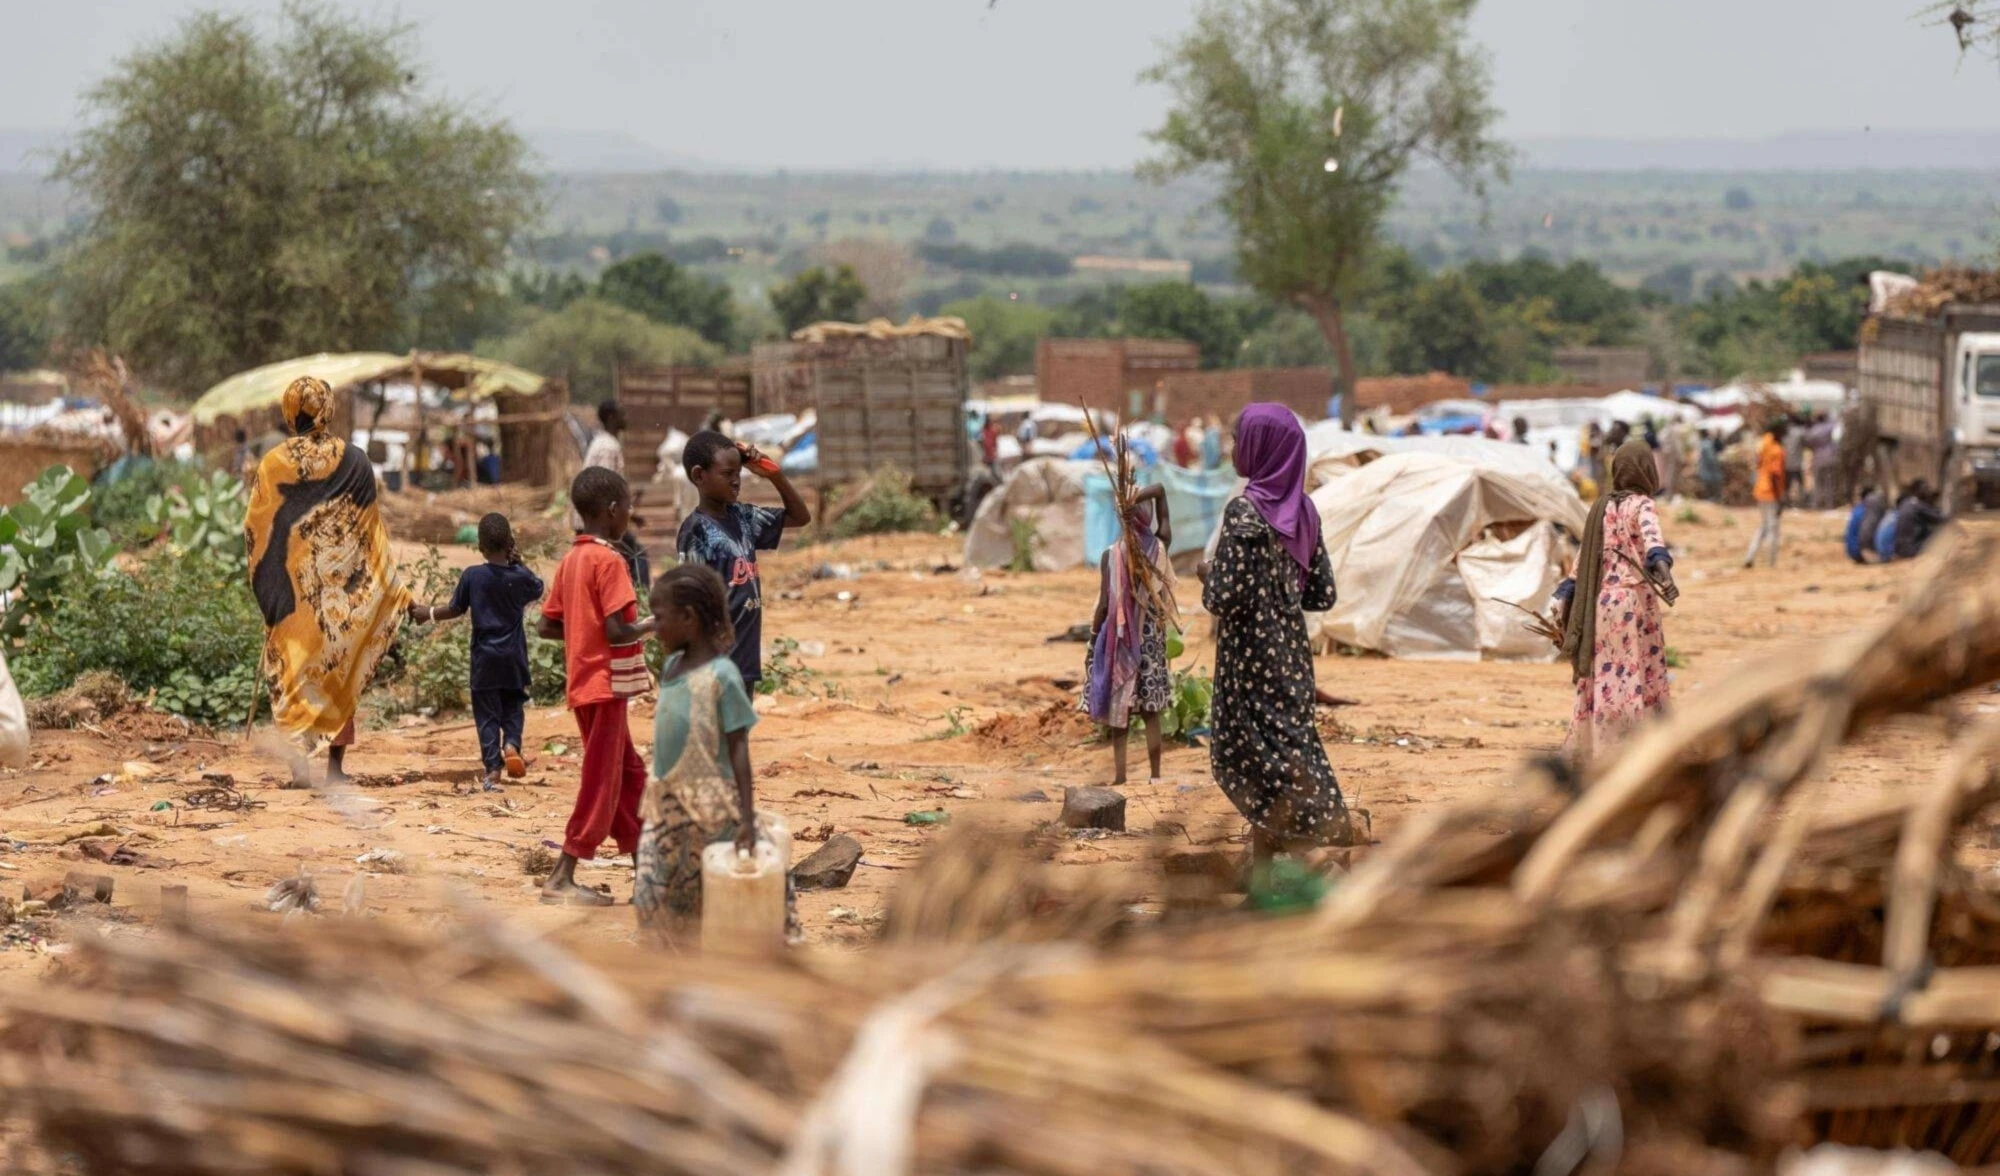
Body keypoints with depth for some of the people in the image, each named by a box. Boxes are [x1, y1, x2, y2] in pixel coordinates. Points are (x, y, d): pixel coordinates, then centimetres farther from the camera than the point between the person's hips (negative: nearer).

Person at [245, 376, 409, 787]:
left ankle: (298, 754, -11)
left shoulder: (274, 464, -5)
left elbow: (255, 527, -1)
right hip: (343, 584, 1)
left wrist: (265, 590, 11)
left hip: (292, 584, -1)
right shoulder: (354, 461, -4)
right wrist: (391, 586, 11)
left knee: (292, 669, 4)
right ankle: (336, 763, 11)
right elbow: (371, 527, 1)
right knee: (339, 668, 10)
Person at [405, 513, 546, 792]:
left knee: (487, 714, 5)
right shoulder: (520, 577, -6)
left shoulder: (472, 576, -10)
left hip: (485, 656, -1)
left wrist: (429, 614, 15)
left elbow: (456, 609, -1)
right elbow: (537, 589, 16)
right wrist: (518, 563, 15)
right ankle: (511, 744, -12)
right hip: (514, 656, 1)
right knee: (513, 706, 16)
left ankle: (493, 770, 0)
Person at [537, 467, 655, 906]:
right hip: (606, 684, -9)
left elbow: (548, 626, 11)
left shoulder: (571, 560, 10)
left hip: (585, 683, 9)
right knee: (601, 784, -4)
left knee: (629, 776, 16)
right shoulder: (609, 561, -16)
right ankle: (561, 878, -3)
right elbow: (618, 631, -22)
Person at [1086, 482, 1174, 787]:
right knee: (1151, 711, 7)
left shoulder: (1111, 555, -12)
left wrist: (1093, 636, 0)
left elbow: (1105, 603, -12)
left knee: (1118, 708, 4)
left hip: (1119, 636, -2)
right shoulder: (1160, 547, -5)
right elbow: (1161, 491, 0)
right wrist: (1139, 497, -18)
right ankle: (1155, 774, 6)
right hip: (1151, 636, 2)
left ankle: (1119, 773, 2)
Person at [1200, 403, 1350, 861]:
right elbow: (1322, 595, 7)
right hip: (1292, 656, 7)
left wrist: (1206, 581, 0)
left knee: (1258, 766, -2)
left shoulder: (1244, 511, -16)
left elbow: (1226, 597, -20)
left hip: (1251, 660, -7)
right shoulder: (1303, 510, 5)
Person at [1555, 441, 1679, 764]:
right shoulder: (1641, 505, -8)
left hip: (1600, 601, 7)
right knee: (1638, 676, -5)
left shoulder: (1602, 507, 13)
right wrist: (1662, 567, -45)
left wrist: (1567, 593, 17)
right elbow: (1651, 536, -29)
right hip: (1633, 599, -7)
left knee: (1602, 677, 12)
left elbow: (1583, 556, 14)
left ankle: (1583, 749, 13)